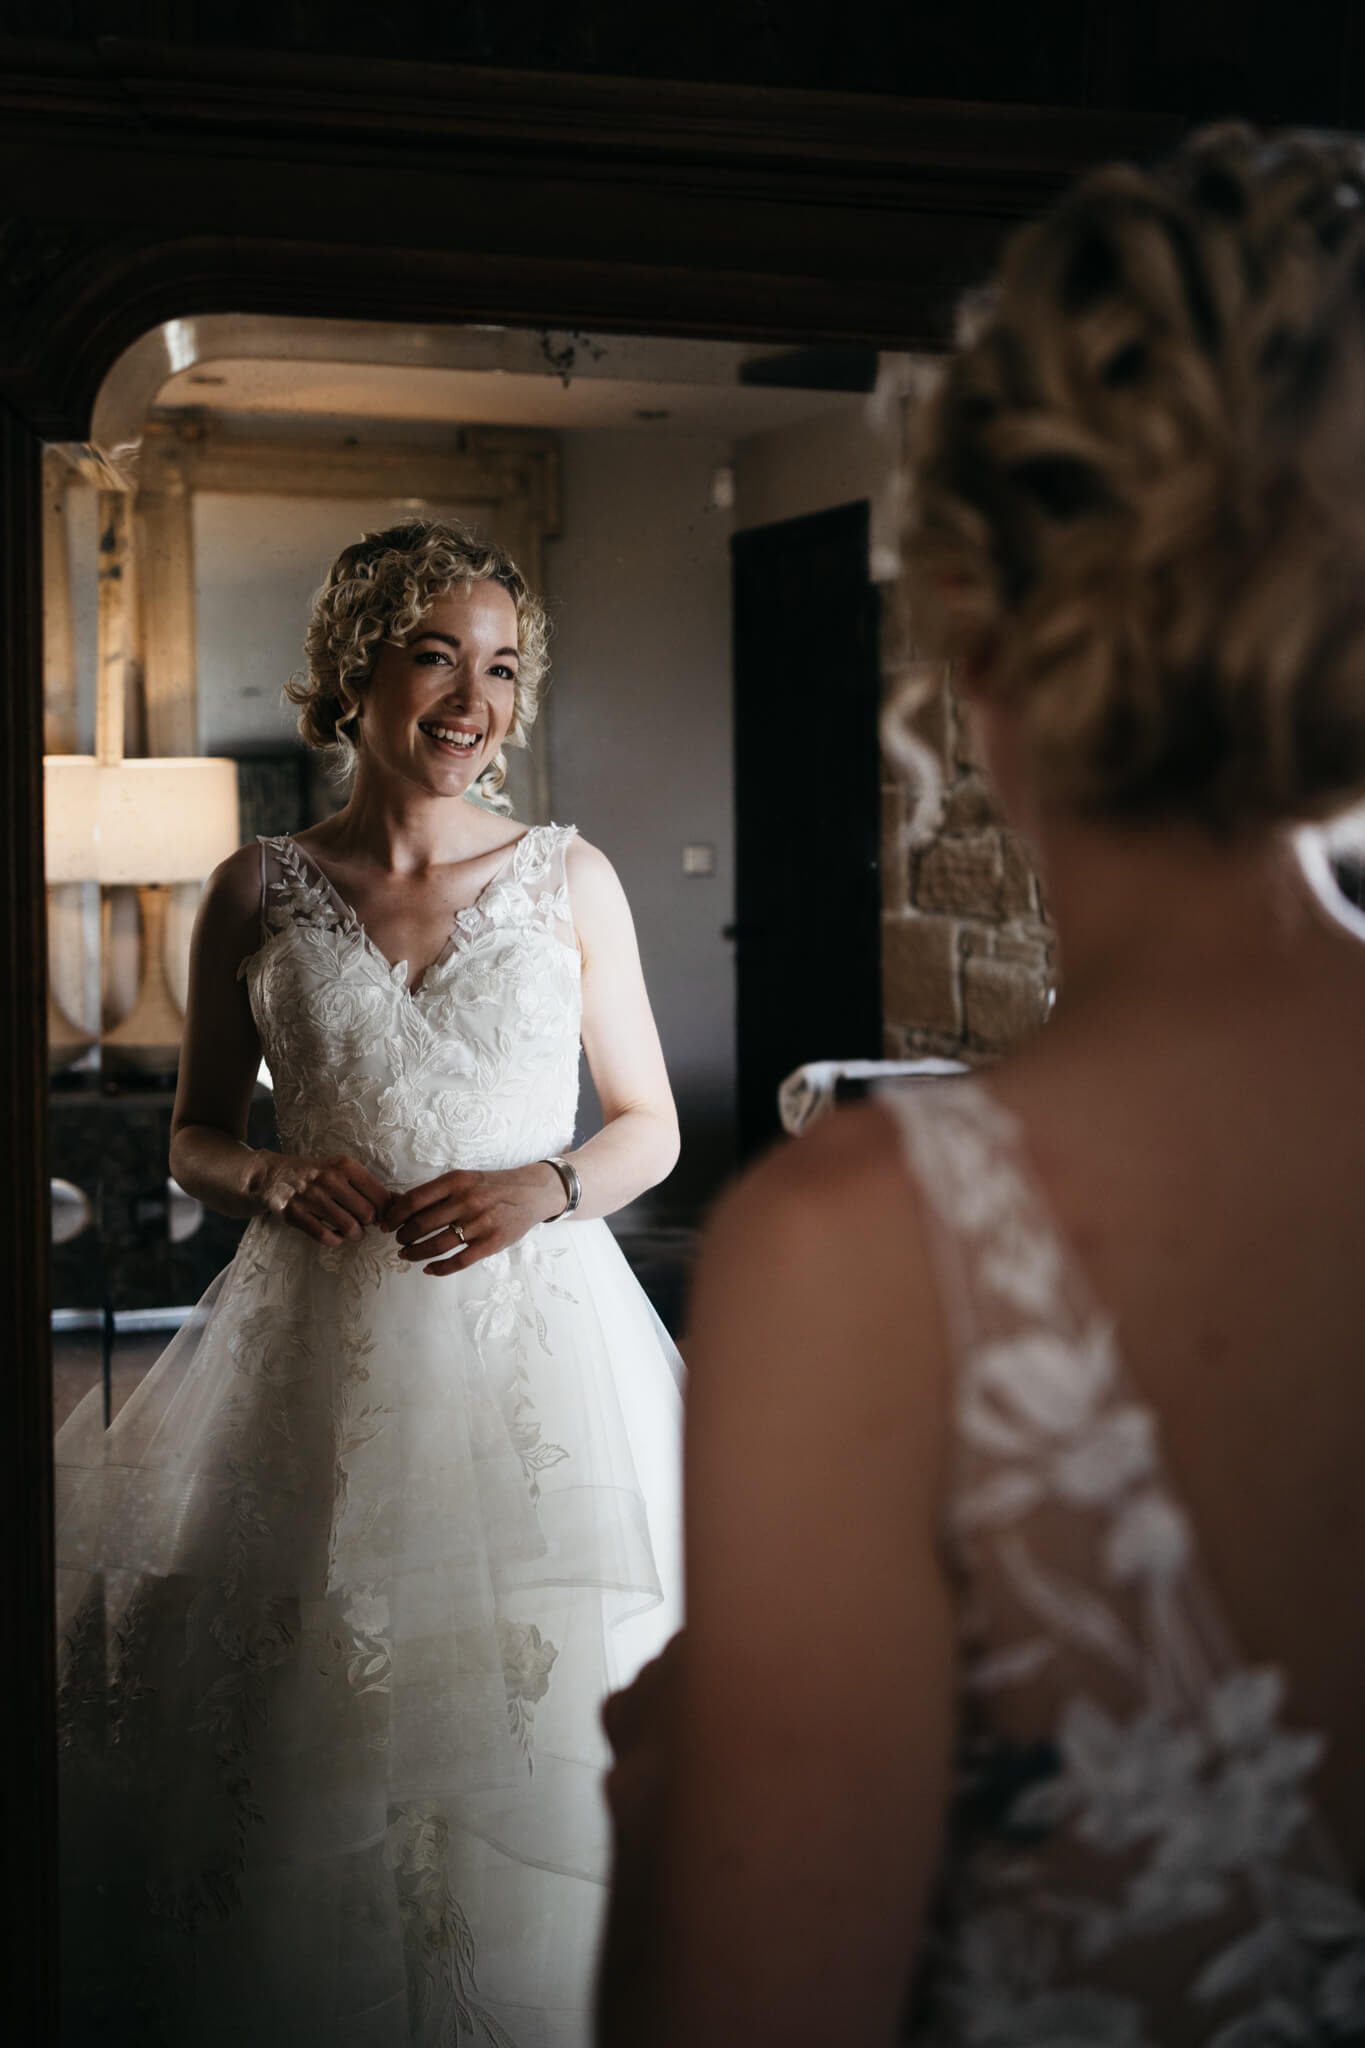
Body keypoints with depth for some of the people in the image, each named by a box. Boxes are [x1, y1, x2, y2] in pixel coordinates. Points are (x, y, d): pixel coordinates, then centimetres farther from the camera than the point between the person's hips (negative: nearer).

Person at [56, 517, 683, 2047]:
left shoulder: (570, 879, 3)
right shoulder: (254, 895, 4)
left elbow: (650, 1127, 9)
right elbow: (194, 1140, 13)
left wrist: (541, 1189, -10)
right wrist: (276, 1183, -8)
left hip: (534, 1344, 0)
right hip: (323, 1349, 1)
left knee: (528, 1730, 1)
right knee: (317, 1729, 4)